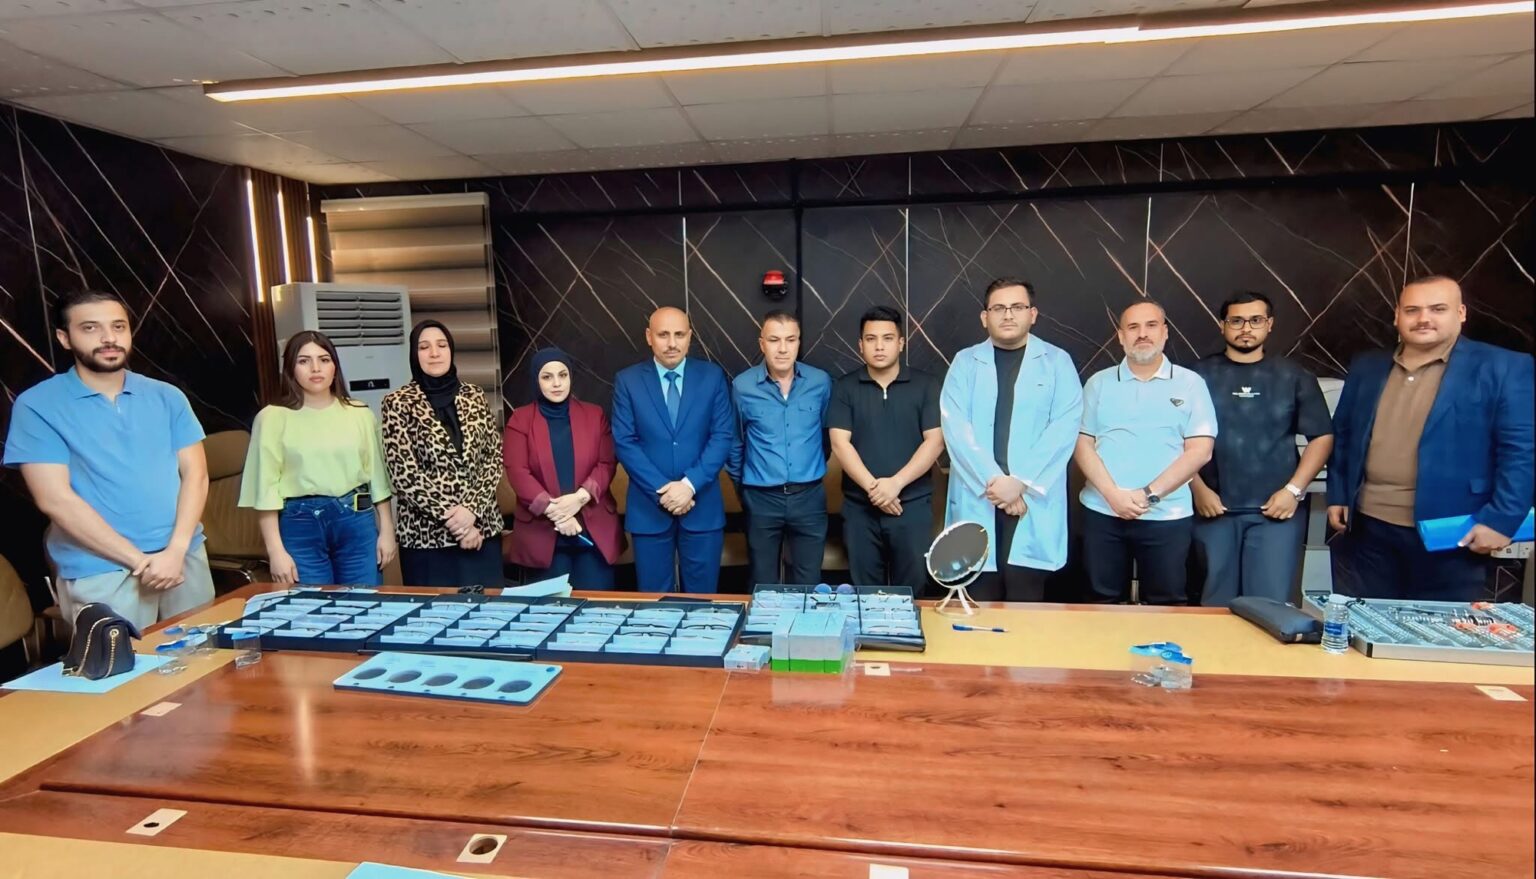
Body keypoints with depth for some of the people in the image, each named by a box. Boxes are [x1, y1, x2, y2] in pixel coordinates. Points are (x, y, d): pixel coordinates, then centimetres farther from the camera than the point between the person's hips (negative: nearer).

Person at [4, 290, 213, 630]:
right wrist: (139, 560, -13)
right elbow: (55, 499, -9)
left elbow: (195, 474, 2)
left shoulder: (167, 397, 6)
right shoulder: (37, 406, -2)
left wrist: (176, 550, -11)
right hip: (100, 572, -3)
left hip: (186, 558, 3)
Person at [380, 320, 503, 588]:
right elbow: (403, 474, -9)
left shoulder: (474, 396, 6)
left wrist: (471, 509, -12)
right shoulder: (397, 404, -3)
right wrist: (453, 515, -13)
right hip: (426, 534, -3)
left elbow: (494, 457, 2)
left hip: (482, 527, 3)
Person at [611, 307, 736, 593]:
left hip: (702, 505, 0)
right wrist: (662, 491, -13)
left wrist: (690, 485, -15)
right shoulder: (627, 380, 1)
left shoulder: (713, 376, 2)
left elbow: (723, 437, -4)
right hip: (649, 506, 0)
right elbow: (624, 442, -4)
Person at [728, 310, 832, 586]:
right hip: (761, 499, -1)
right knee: (763, 585, 12)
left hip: (809, 497, 1)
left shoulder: (820, 382, -4)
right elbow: (735, 444, 6)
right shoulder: (742, 387, -7)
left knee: (808, 584, 11)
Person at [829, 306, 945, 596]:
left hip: (913, 505, 0)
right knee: (864, 593, 10)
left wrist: (896, 483, -16)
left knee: (911, 591, 8)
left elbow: (935, 441, -5)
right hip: (860, 507, 1)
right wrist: (873, 487, -16)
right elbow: (840, 443, -5)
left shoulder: (926, 385, 2)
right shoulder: (845, 387, 3)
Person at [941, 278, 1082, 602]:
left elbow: (1064, 427, -5)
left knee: (1025, 604, 3)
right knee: (979, 604, 6)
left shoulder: (1057, 362, 7)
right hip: (977, 498, 1)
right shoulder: (965, 362, 8)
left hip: (1034, 499, 0)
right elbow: (955, 427, -3)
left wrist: (1021, 482, -14)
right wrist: (992, 480, -13)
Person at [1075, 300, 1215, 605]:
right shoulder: (1099, 383, 7)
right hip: (1102, 513, 1)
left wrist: (1149, 494, -13)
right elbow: (1083, 444, 2)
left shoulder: (1190, 384, 3)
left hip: (1167, 516, -1)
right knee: (1103, 601, 9)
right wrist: (1113, 494, -12)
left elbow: (1199, 450, -3)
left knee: (1166, 604, 7)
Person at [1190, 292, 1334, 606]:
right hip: (1215, 508, 0)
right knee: (1216, 601, 8)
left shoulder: (1293, 376, 7)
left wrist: (1294, 490, -4)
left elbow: (1322, 437, 6)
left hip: (1277, 509, 1)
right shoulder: (1201, 375, 4)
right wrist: (1198, 489, -6)